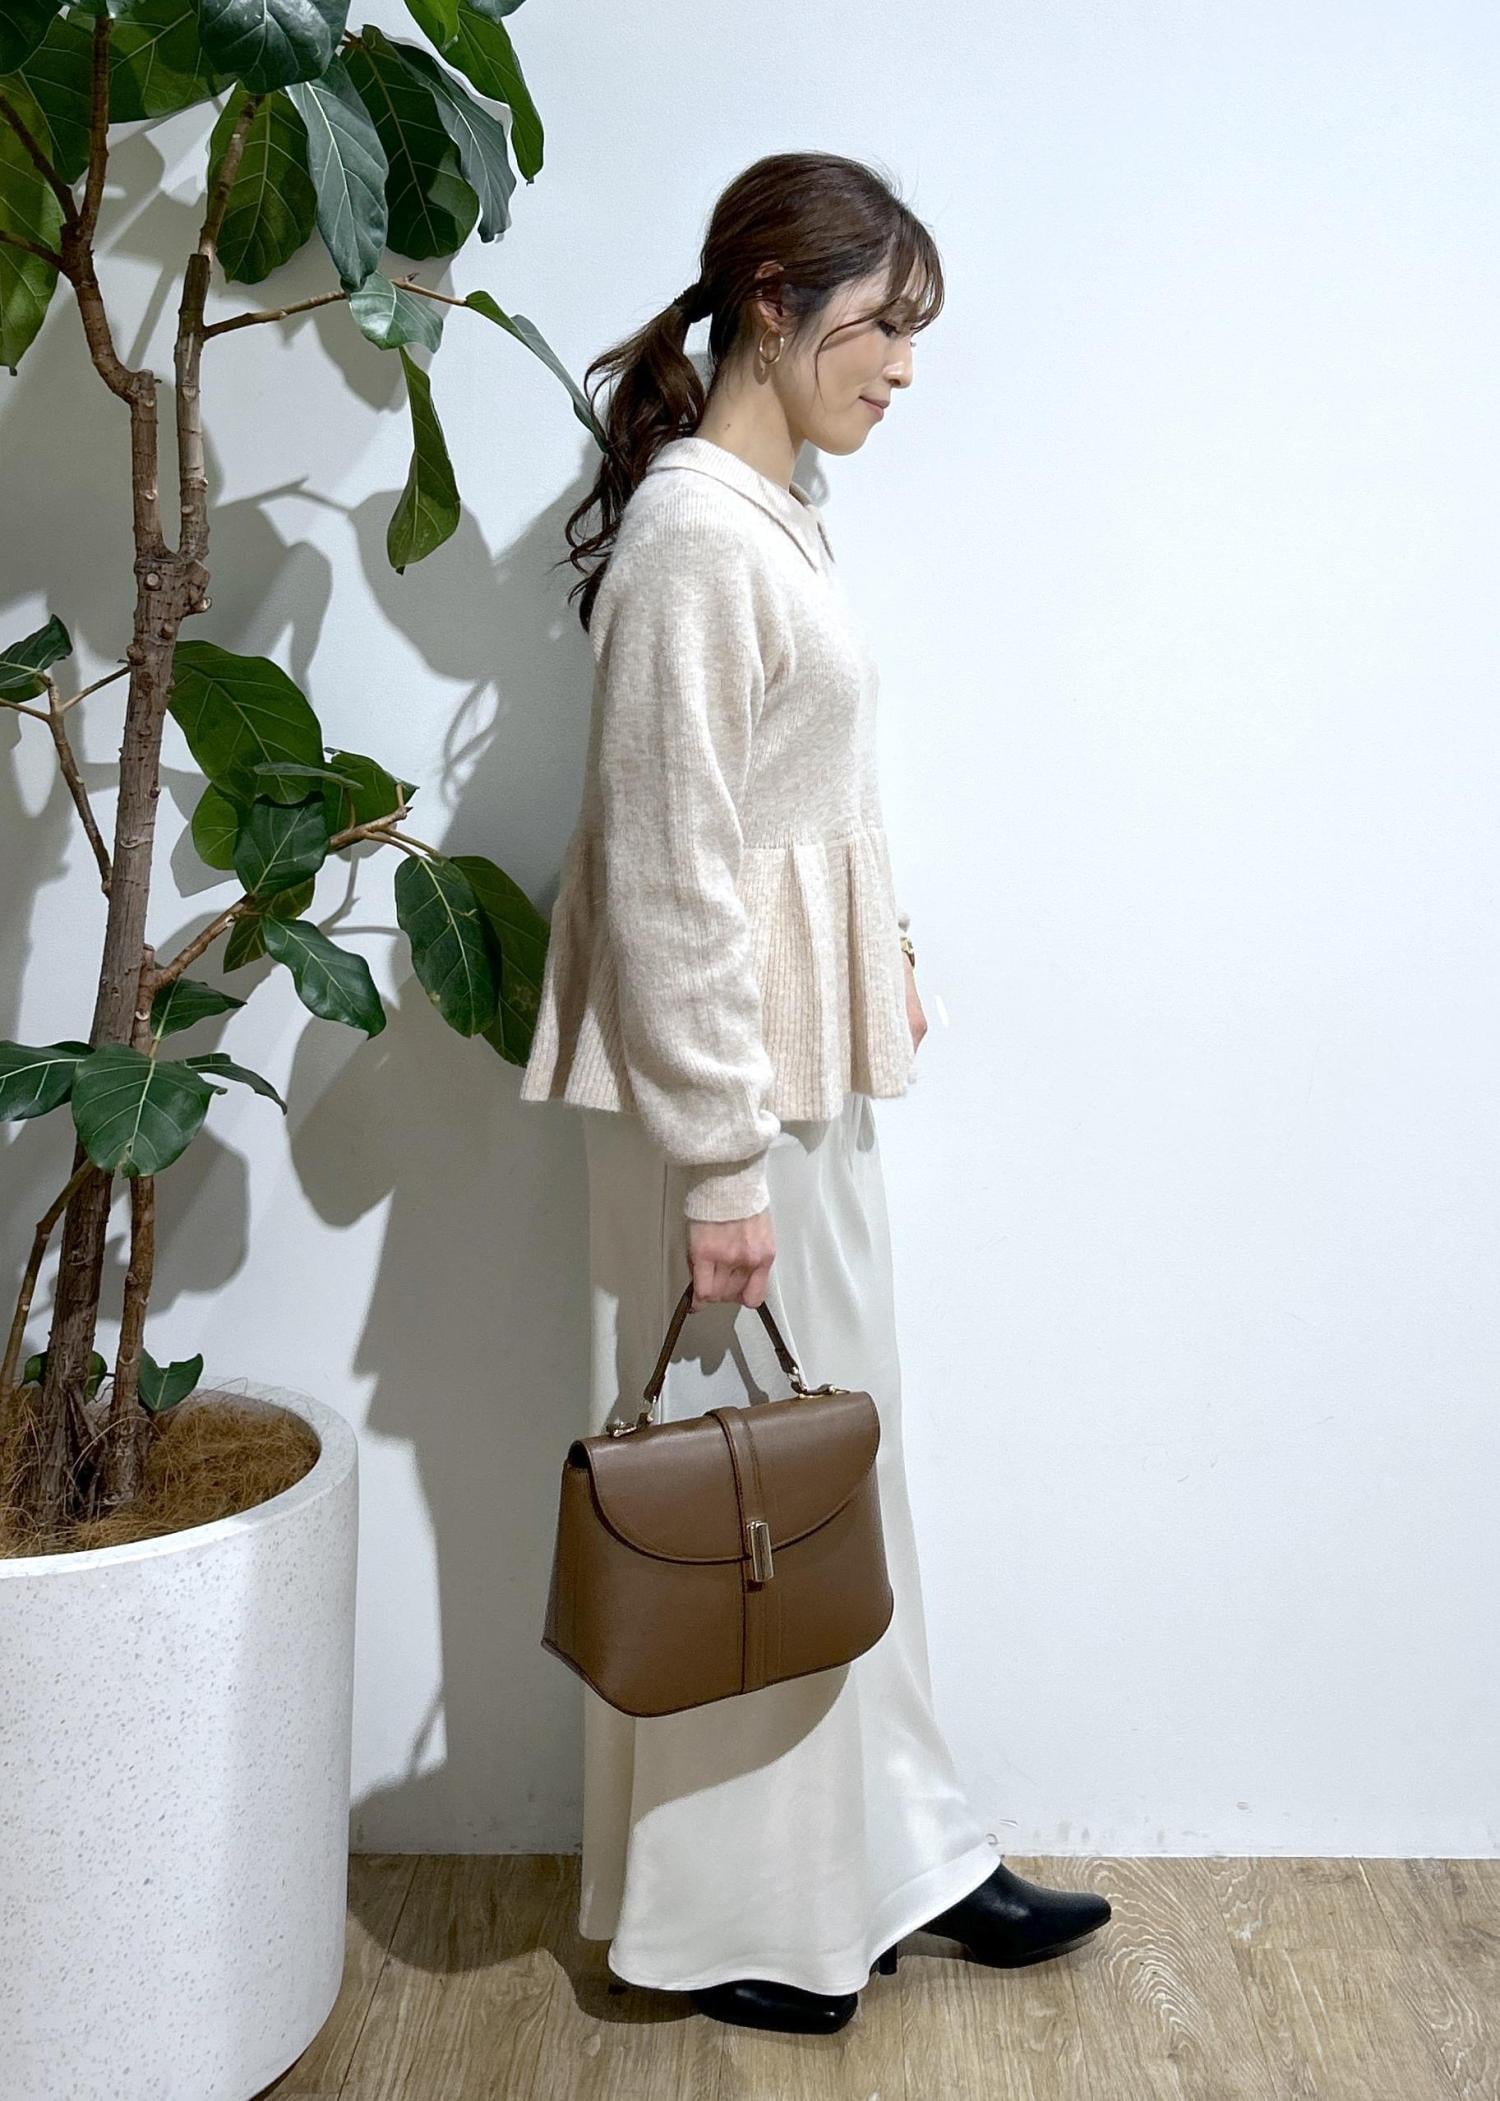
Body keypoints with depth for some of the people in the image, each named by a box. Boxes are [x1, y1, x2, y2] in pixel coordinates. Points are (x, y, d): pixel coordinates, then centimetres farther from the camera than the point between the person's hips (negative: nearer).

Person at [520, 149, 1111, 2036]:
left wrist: (888, 959, 20)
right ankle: (732, 1918, 24)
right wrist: (720, 1165, -20)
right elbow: (667, 876, -21)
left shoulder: (772, 512, 12)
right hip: (731, 1080, -10)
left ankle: (890, 1853, 34)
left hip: (808, 1059, 10)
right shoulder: (695, 537, -18)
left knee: (838, 1453, 17)